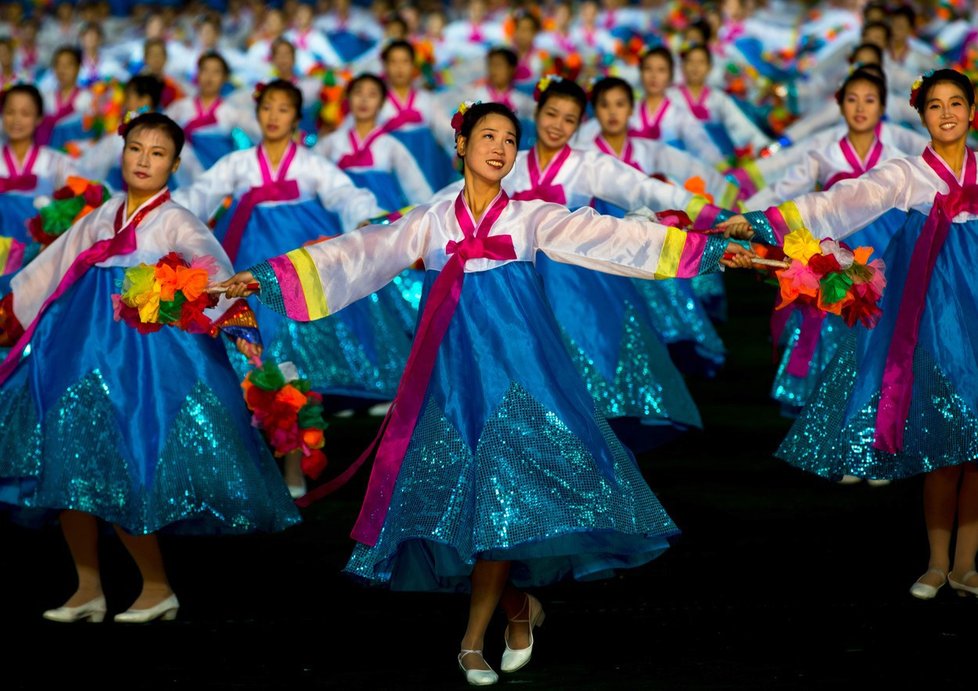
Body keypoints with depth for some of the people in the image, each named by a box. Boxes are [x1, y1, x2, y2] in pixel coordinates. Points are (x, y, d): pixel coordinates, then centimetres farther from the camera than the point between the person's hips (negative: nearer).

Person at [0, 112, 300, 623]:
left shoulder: (176, 223, -4)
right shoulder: (103, 217, 14)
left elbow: (213, 268, -21)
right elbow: (53, 265, 24)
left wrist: (234, 318, -40)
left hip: (147, 355, -6)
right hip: (88, 350, 6)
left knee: (118, 477, -10)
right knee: (66, 469, 4)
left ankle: (158, 589, 6)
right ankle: (88, 590, 15)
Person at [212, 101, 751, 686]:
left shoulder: (531, 218, 8)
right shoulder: (430, 223, 10)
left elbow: (610, 237, 1)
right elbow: (359, 255, 1)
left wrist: (707, 248, -8)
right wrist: (267, 276, -10)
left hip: (517, 363, -1)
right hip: (453, 368, 1)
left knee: (504, 492, -10)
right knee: (460, 487, -3)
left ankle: (474, 639, -2)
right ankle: (520, 606, 19)